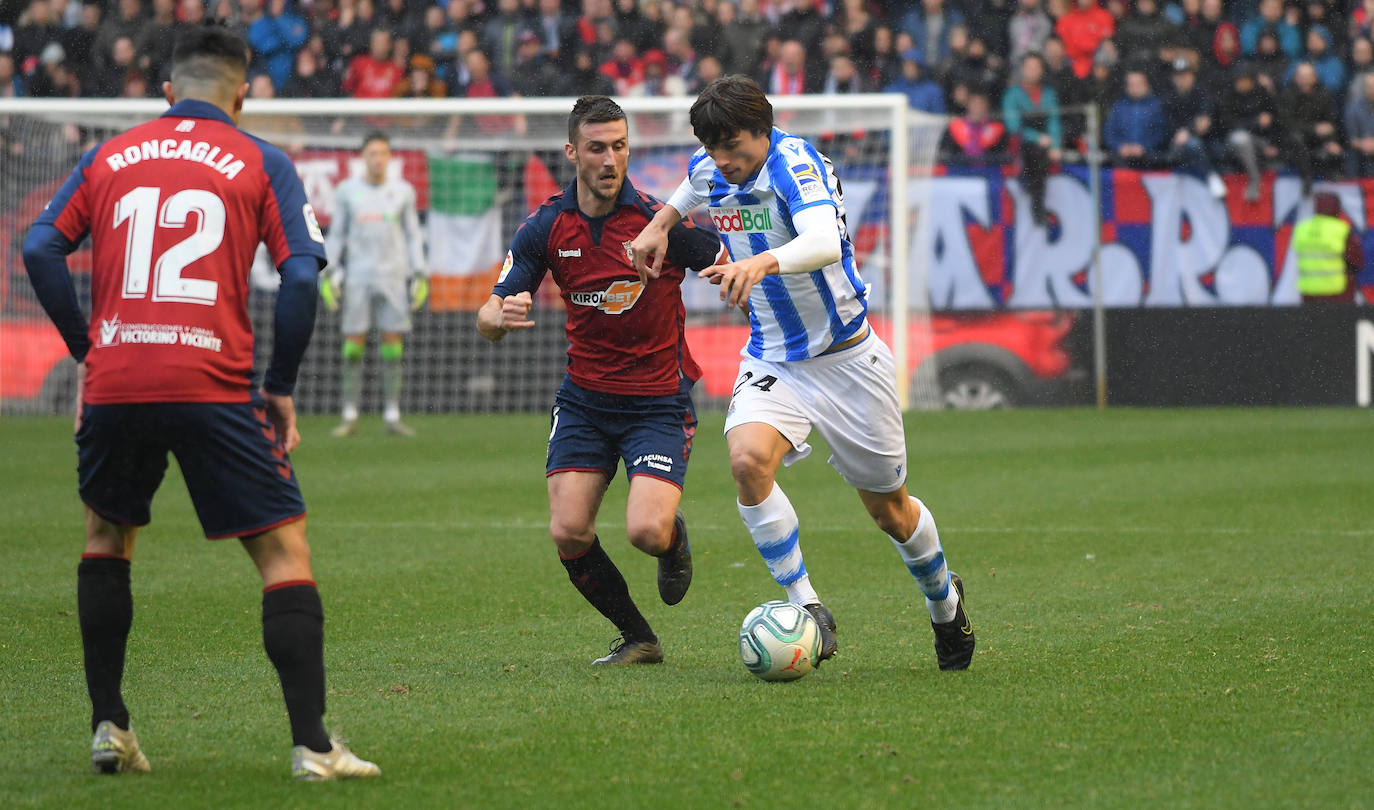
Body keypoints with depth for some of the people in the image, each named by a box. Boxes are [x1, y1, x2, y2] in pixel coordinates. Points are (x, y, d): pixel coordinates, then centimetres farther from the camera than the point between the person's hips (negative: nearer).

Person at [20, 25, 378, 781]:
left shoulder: (108, 157, 16)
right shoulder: (260, 163, 8)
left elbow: (39, 248, 7)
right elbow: (301, 276, -2)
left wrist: (87, 350, 12)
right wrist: (281, 387, 6)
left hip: (115, 380, 3)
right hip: (213, 387, -3)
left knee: (106, 535, 26)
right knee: (284, 548, 4)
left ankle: (108, 727, 21)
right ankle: (312, 744, -5)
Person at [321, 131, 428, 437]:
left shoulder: (403, 191, 6)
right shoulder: (347, 191, 5)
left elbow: (413, 236, 11)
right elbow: (336, 234, 10)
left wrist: (420, 274, 4)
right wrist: (329, 272, 2)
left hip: (393, 277, 1)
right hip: (357, 275, -1)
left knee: (393, 343, -2)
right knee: (353, 343, -4)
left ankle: (392, 416, 3)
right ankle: (349, 417, 1)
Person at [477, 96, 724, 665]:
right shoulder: (546, 227, -4)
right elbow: (488, 320, -3)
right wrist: (501, 317, -26)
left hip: (659, 401, -3)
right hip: (583, 400, 3)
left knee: (646, 532, -21)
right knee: (568, 532, -9)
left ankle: (675, 539, 19)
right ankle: (636, 638, 13)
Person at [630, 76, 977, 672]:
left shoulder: (794, 163, -23)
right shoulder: (709, 170, -2)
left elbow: (825, 242, -43)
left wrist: (762, 261, -60)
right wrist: (662, 222, 10)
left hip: (846, 357, -4)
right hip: (771, 360, 4)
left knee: (888, 509, 10)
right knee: (748, 460, -27)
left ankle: (944, 600, 41)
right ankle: (807, 610, -17)